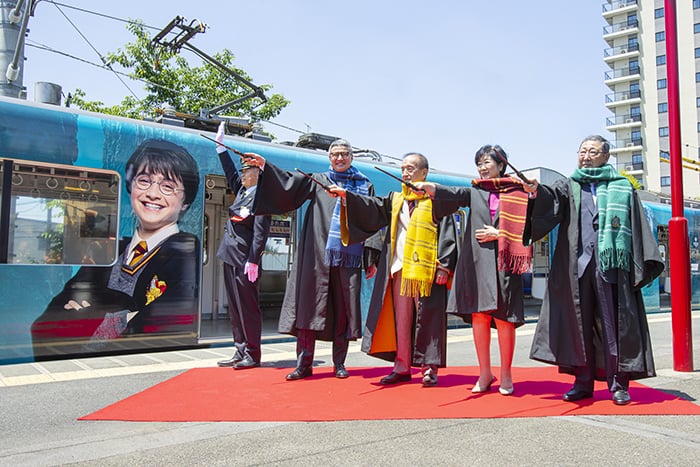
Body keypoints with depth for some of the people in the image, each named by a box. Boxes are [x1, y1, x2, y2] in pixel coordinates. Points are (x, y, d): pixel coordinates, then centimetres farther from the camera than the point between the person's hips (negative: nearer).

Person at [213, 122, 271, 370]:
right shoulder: (242, 190, 13)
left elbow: (260, 232, -17)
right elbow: (230, 172, 30)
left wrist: (253, 261, -21)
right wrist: (220, 145, 33)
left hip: (244, 259, -9)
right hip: (231, 257, 9)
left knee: (247, 306, -3)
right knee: (235, 306, 11)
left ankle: (253, 354, 6)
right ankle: (240, 351, 19)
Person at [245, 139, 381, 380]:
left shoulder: (365, 187, 13)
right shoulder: (318, 181, 14)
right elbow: (290, 184, 0)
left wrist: (371, 258, 3)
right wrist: (265, 166, -15)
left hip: (349, 258, 0)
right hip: (318, 257, 0)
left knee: (343, 309, 3)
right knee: (310, 305, -1)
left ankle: (339, 363, 14)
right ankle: (304, 364, 5)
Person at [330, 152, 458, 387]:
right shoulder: (395, 200, 18)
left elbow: (447, 234, -3)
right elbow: (372, 207, 4)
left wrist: (444, 266, -11)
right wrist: (347, 196, -11)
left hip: (426, 270, -5)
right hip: (399, 269, 5)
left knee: (427, 319, -1)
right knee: (401, 321, 9)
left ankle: (429, 368, 9)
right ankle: (402, 368, 17)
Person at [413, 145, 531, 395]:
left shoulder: (516, 193, 7)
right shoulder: (474, 191, 14)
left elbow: (522, 227, 3)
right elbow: (453, 194, -5)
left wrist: (498, 234, -8)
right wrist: (429, 187, -23)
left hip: (503, 261, -2)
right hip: (476, 261, 2)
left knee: (503, 318, -3)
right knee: (479, 316, 2)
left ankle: (506, 375, 10)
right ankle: (485, 374, 13)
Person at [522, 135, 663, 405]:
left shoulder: (623, 188, 12)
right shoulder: (570, 187, 17)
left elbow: (638, 229, 8)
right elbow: (552, 197, -5)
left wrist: (640, 268, -2)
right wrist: (536, 190, -29)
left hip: (610, 264, -2)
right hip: (577, 265, 2)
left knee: (613, 322, -2)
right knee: (579, 323, 3)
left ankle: (618, 383, 8)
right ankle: (583, 382, 11)